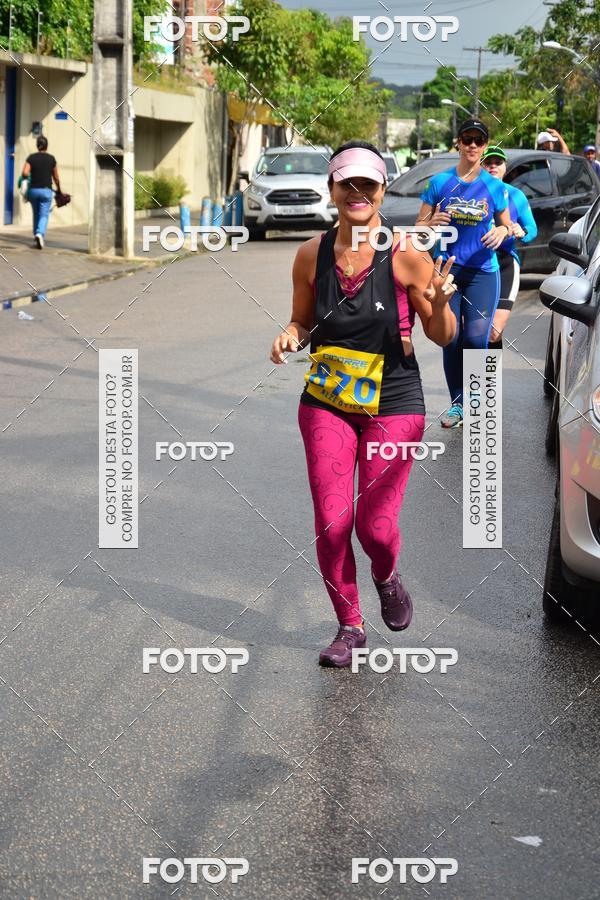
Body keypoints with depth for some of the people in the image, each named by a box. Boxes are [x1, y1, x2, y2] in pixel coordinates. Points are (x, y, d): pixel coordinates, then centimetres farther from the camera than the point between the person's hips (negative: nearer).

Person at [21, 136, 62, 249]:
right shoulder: (51, 159, -1)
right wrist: (59, 190, 21)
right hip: (46, 191, -2)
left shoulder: (31, 157, 0)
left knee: (36, 215, 18)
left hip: (33, 190, 2)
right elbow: (56, 178, 5)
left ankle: (36, 238, 23)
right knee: (44, 216, -3)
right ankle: (40, 234, -28)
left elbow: (25, 172, -13)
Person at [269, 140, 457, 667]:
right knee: (331, 524, -2)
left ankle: (387, 578, 33)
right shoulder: (313, 255, 0)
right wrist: (290, 337, -10)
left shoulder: (406, 257, -9)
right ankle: (350, 628, 19)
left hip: (393, 406, -2)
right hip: (326, 404, 2)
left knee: (376, 525, -4)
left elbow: (442, 337, -2)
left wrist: (440, 304, -24)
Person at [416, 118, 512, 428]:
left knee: (476, 338, -11)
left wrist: (502, 231, -9)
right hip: (447, 270, 0)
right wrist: (434, 222, -16)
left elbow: (508, 226, 15)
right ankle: (457, 404, 12)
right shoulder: (439, 182, 3)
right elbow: (419, 227, 7)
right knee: (450, 339, 0)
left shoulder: (494, 187, 5)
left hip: (483, 272, 0)